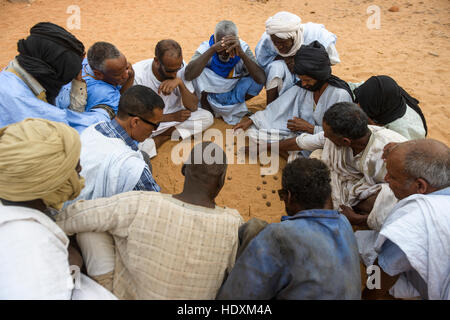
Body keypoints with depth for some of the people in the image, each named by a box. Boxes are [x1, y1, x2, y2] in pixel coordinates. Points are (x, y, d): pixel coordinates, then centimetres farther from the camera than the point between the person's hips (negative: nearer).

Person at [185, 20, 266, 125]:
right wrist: (212, 49, -47)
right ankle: (206, 105, -1)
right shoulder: (206, 47, -22)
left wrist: (241, 53, -45)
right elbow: (188, 76, -42)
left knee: (256, 80, -24)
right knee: (198, 72, -29)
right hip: (209, 93, -2)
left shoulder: (243, 48, -19)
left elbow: (261, 79, -32)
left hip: (233, 94, 2)